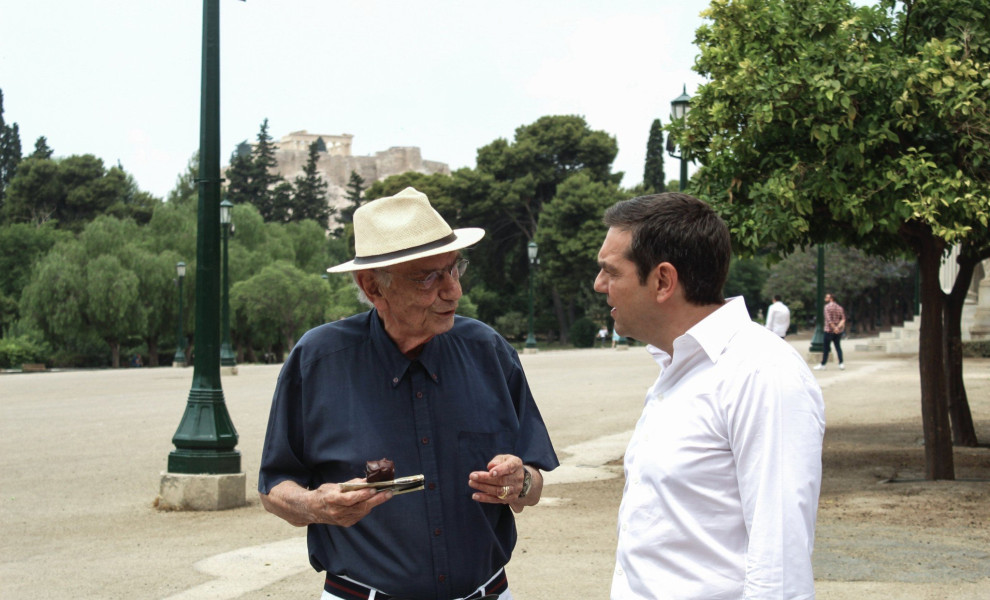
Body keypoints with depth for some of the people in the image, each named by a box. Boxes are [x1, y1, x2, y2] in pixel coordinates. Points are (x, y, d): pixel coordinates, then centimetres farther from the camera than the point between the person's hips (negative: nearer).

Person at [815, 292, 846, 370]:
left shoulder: (827, 306, -8)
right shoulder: (839, 307, 11)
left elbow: (829, 319, -19)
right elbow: (843, 318, 2)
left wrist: (834, 328, -19)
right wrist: (838, 326, -10)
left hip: (829, 330, -6)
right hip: (838, 331, 6)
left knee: (826, 347, 1)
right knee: (838, 347, 11)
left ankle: (823, 365, 5)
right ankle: (841, 363, 4)